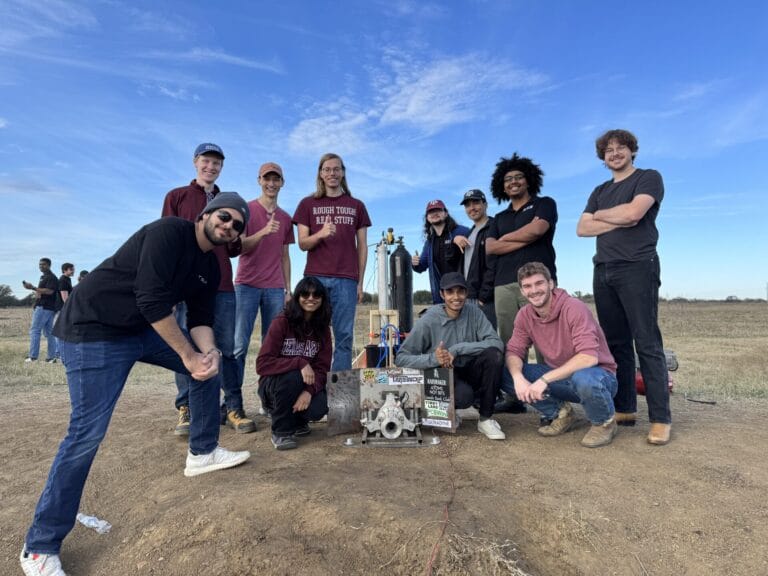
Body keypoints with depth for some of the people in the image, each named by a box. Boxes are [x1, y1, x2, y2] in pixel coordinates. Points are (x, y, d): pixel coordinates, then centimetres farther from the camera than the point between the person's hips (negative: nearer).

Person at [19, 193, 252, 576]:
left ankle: (202, 453, 24)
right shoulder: (169, 232, -21)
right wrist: (189, 355, -22)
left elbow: (200, 318, 4)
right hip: (93, 330, -9)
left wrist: (207, 353, -17)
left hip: (146, 328, 9)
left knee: (210, 365, 10)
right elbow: (152, 300, -28)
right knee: (88, 433, -11)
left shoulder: (210, 268, 6)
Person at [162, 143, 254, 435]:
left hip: (222, 285, 2)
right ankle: (185, 410, 12)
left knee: (226, 348, 2)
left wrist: (234, 237, -4)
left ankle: (233, 408, 7)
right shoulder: (176, 196, 10)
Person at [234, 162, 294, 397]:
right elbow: (238, 247, -5)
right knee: (239, 344, -6)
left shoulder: (285, 218, 15)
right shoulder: (246, 209, 4)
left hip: (275, 289, 3)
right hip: (247, 285, -3)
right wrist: (263, 232, -22)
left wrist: (288, 289, 10)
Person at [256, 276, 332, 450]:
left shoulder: (323, 329, -2)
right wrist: (299, 363, -32)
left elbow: (322, 368, -6)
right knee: (292, 376, -35)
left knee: (319, 408, -27)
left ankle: (296, 419, 11)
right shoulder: (281, 323, -14)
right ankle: (281, 431, -12)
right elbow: (262, 364, -20)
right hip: (273, 385, -3)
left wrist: (309, 390, -26)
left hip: (306, 386, 3)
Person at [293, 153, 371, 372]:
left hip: (346, 279, 1)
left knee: (344, 336, -1)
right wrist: (320, 234, -16)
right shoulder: (308, 204, 12)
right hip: (315, 278, 0)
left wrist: (360, 282, 5)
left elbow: (362, 247, 12)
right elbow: (303, 244, 6)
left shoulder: (356, 206, 14)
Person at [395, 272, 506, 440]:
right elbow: (401, 358, -16)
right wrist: (433, 358, -33)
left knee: (494, 354, -25)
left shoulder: (473, 312, -7)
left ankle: (486, 418, -9)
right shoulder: (428, 321, -15)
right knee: (464, 395, -35)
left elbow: (496, 343, -19)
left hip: (469, 373, 3)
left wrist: (457, 349, -28)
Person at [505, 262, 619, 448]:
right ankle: (560, 413, 6)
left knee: (583, 378, -41)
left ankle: (604, 422, -5)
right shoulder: (524, 315, -5)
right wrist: (518, 378, -28)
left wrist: (545, 380, -35)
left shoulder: (574, 308, -23)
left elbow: (589, 357, -32)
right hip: (559, 377, 5)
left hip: (598, 375, -5)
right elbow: (514, 351, -6)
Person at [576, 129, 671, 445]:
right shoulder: (600, 191, 21)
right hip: (603, 271, 6)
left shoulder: (649, 178, 5)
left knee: (647, 343, -8)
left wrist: (600, 215, 4)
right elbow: (582, 228, 7)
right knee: (616, 343, 5)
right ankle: (624, 409, 12)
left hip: (637, 268, -5)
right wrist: (618, 222, -7)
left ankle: (660, 417, -3)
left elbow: (633, 212, -14)